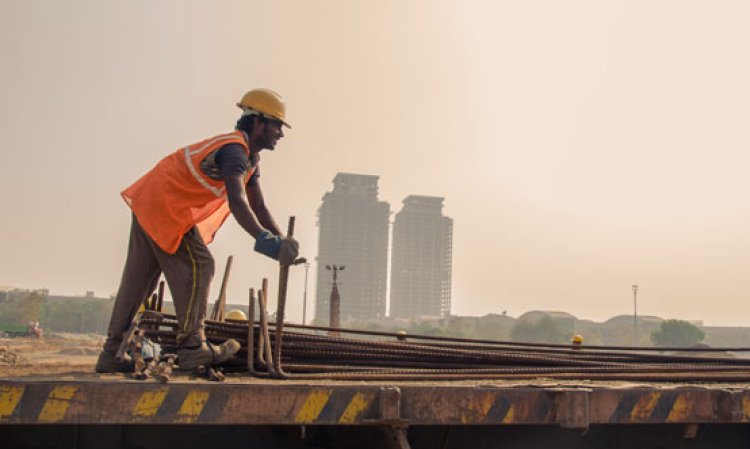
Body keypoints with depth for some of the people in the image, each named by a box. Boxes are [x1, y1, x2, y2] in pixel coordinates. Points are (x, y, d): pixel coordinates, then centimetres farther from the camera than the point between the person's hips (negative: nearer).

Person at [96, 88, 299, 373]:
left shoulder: (250, 157, 13)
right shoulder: (234, 150, -20)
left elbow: (258, 208, 10)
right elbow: (237, 203, -37)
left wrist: (282, 242, -2)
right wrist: (266, 240, -47)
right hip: (165, 206, -10)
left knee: (138, 277, 10)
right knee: (197, 266, -9)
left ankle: (112, 354, 16)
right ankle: (191, 347, -5)